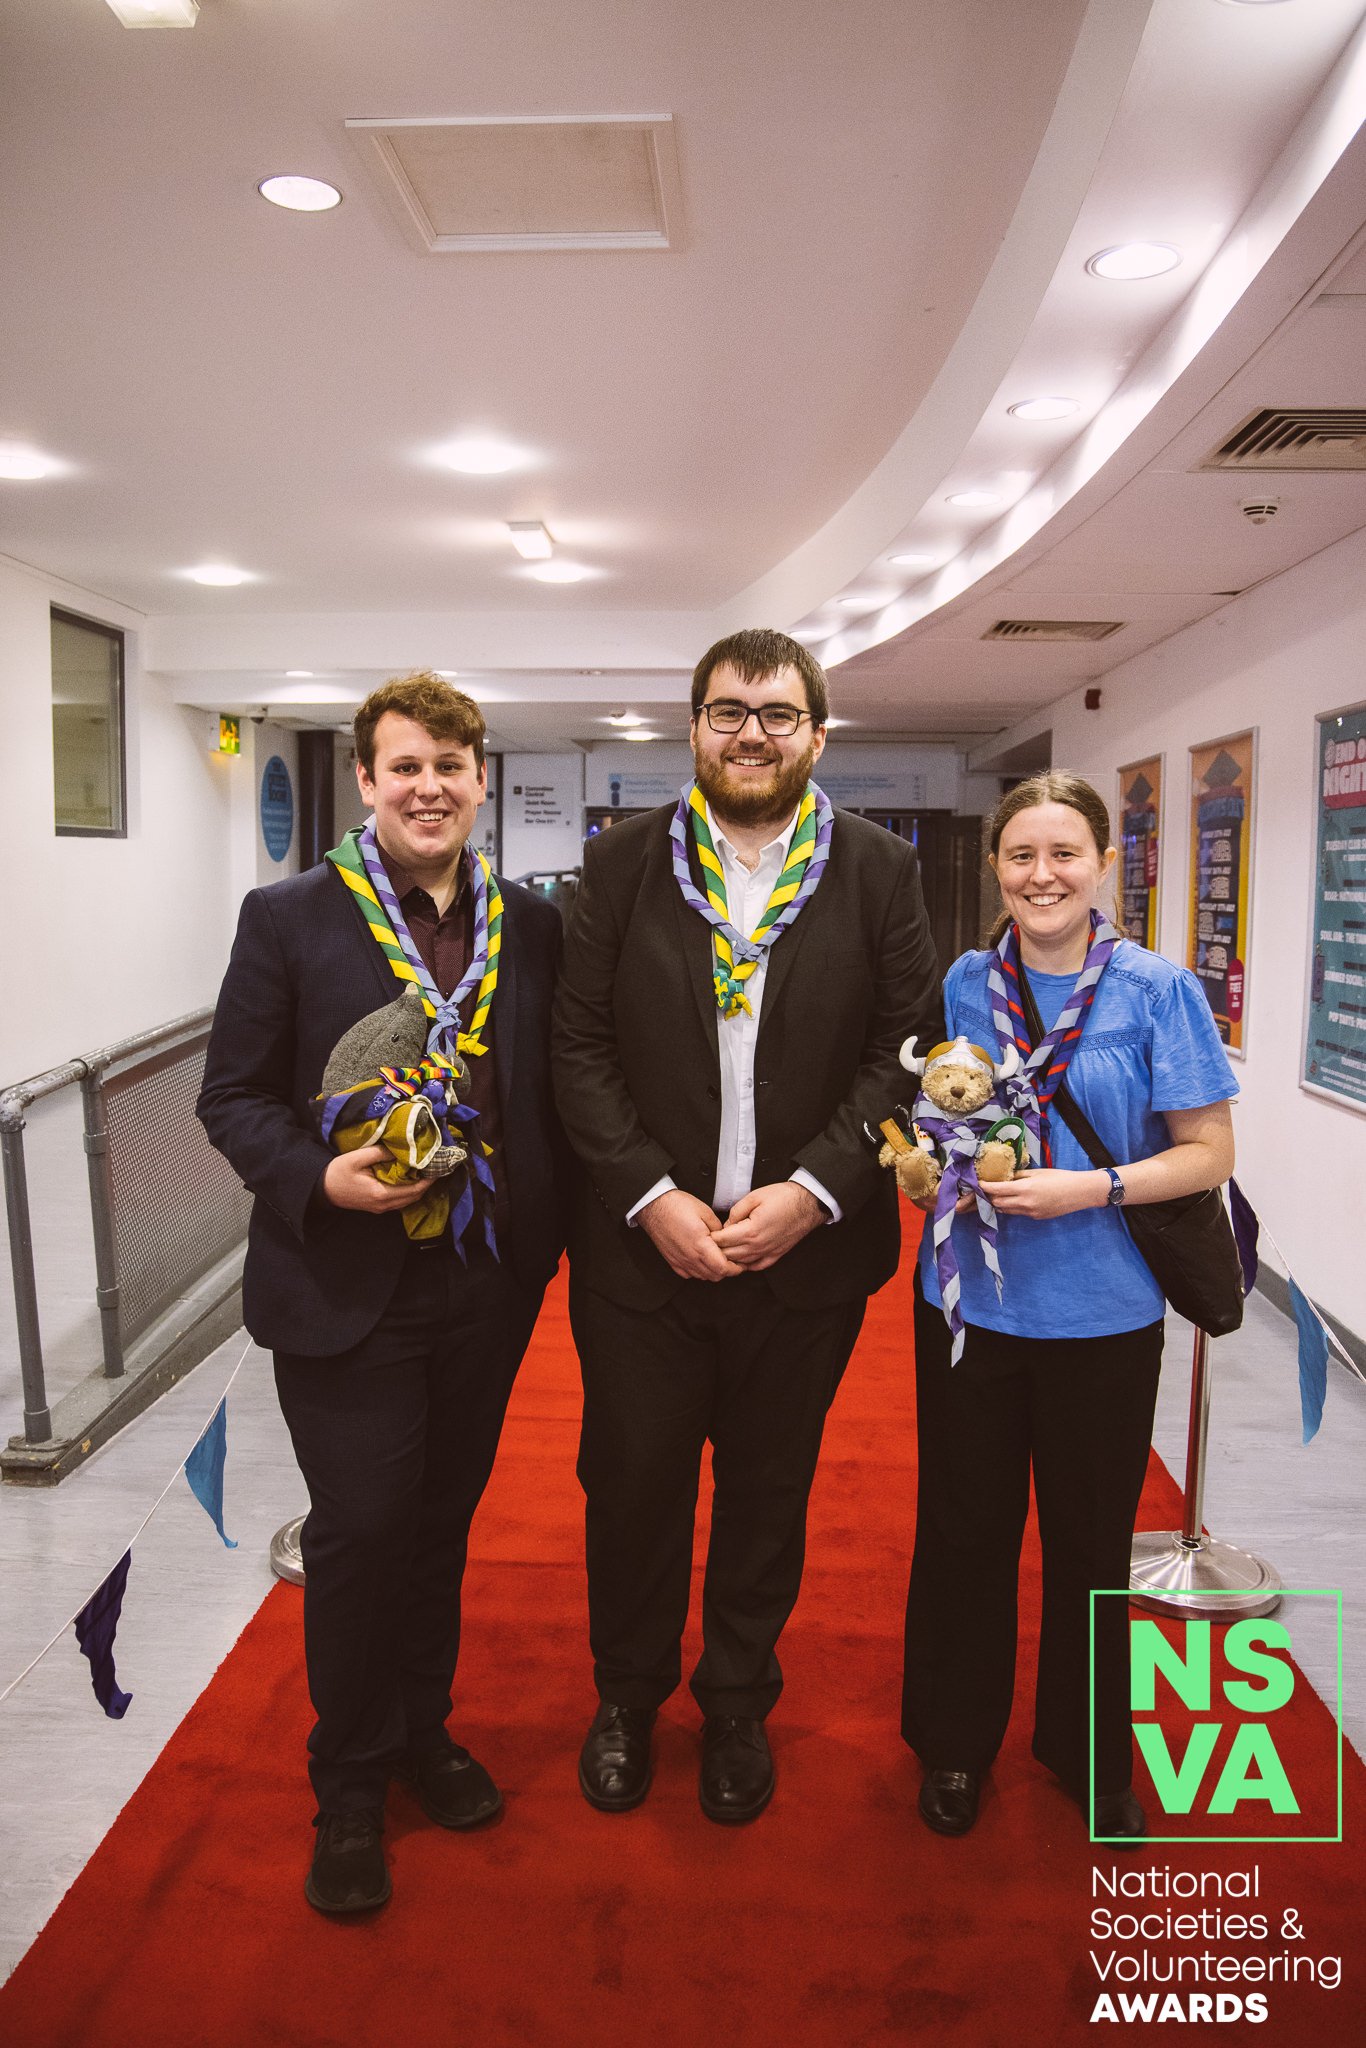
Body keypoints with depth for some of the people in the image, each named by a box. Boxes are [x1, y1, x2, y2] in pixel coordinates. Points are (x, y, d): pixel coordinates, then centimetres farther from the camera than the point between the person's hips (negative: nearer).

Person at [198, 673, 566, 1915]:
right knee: (359, 1532, 6)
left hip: (488, 1286, 4)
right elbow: (233, 1095, -4)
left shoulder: (533, 927, 4)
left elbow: (554, 1093, 8)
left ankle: (423, 1732, 42)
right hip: (344, 1285, -3)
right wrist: (318, 1179, -21)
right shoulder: (290, 918, -5)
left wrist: (552, 1237, 0)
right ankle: (350, 1784, 30)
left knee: (443, 1521, 18)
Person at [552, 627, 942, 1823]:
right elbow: (580, 1047, -4)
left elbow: (911, 1048, -5)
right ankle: (628, 1694, 42)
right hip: (642, 1248, 0)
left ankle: (738, 1703, 42)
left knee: (769, 1491, 17)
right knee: (631, 1483, 15)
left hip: (806, 1252, 0)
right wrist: (652, 1197, -13)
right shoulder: (623, 863, -1)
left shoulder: (878, 870, -2)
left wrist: (812, 1190, -15)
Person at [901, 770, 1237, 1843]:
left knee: (1092, 1539, 15)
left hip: (1103, 1312, -1)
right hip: (972, 1301, 2)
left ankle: (1089, 1746, 40)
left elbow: (1208, 1151, -6)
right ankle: (956, 1737, 37)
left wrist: (1093, 1189, -20)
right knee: (965, 1528, 13)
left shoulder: (1156, 988, -7)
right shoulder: (963, 984, 0)